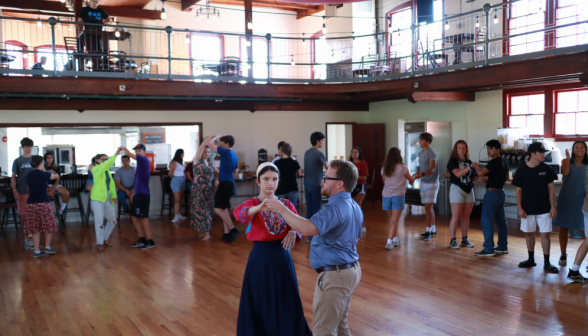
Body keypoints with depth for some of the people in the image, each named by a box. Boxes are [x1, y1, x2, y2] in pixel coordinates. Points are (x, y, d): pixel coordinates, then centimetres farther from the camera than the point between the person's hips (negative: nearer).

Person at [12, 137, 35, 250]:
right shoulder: (17, 161, 5)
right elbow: (13, 177, 5)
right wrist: (14, 191, -5)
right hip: (22, 192, 0)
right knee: (23, 215, 4)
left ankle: (31, 238, 2)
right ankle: (26, 235, 17)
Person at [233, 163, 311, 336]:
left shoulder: (286, 203, 4)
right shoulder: (253, 203, -7)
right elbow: (239, 213, -30)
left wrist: (293, 233, -27)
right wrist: (259, 208, -49)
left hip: (282, 256, 3)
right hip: (260, 257, -3)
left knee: (286, 300, 12)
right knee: (260, 302, 8)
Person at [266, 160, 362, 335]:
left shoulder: (336, 207, -23)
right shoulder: (354, 206, 10)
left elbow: (307, 229, -38)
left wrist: (281, 209, -27)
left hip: (335, 275, -10)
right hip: (351, 269, 11)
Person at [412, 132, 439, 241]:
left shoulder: (431, 153, -14)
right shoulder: (420, 153, 12)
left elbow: (432, 169, -24)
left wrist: (422, 174, -39)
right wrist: (415, 176, 5)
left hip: (431, 183, -8)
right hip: (423, 183, 8)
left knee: (428, 207, -10)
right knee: (429, 207, 13)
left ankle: (428, 231, -5)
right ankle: (433, 230, 21)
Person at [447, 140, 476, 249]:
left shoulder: (469, 162, 13)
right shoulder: (453, 161, -5)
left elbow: (472, 177, 16)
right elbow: (458, 173, -20)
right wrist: (469, 167, -29)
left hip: (469, 190, 6)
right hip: (457, 189, -5)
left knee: (466, 216, 9)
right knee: (456, 217, -6)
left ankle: (464, 239, 18)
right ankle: (453, 240, 1)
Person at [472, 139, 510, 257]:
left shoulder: (494, 162, -17)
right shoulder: (504, 162, 11)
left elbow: (480, 173, -28)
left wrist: (475, 165, -7)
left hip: (492, 193, -10)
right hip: (501, 192, 10)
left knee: (486, 221, -6)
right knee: (501, 221, 14)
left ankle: (489, 249, -5)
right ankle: (503, 247, 21)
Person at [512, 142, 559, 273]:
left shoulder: (546, 169, -2)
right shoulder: (521, 170, -5)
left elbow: (551, 188, 2)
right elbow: (519, 190, 0)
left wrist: (553, 206, -2)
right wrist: (520, 208, -5)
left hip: (544, 208, 0)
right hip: (527, 209, 0)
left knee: (545, 234, -2)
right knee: (529, 233, 10)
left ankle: (547, 262, 8)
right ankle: (531, 259, 25)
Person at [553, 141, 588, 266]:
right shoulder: (566, 161, 4)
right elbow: (565, 172, -17)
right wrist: (567, 158, -13)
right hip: (566, 200, 1)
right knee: (564, 228, 8)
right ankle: (563, 255, 22)